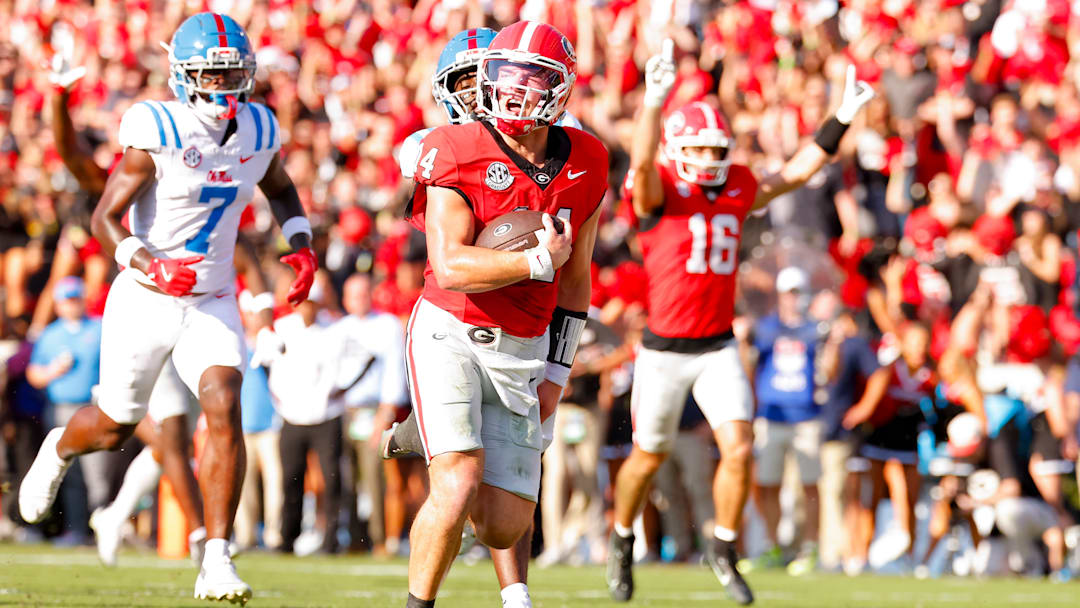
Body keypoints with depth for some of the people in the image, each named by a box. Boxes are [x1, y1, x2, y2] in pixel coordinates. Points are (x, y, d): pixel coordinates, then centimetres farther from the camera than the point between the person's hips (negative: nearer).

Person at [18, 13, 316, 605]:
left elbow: (281, 190, 21)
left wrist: (301, 245, 3)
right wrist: (151, 266, -34)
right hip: (145, 304, -3)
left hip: (212, 305, 3)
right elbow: (105, 218, -18)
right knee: (115, 427, 12)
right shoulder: (157, 133, -18)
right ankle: (59, 450, 50)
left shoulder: (258, 131, -1)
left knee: (224, 411, -19)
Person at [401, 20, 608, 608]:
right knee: (458, 492, -21)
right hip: (449, 336, -4)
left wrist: (557, 371, 12)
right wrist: (541, 260, -19)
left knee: (504, 526, 1)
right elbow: (450, 267, -21)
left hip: (520, 353, 4)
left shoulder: (583, 167, 4)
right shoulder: (458, 154, -11)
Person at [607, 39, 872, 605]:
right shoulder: (659, 192, -13)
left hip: (719, 348, 4)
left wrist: (840, 119, 8)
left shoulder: (736, 190, 5)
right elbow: (643, 162, -34)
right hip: (664, 349, -4)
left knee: (739, 450, -9)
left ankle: (723, 549, 12)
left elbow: (794, 173, 14)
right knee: (649, 456, 10)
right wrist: (654, 101, -50)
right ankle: (622, 538, 36)